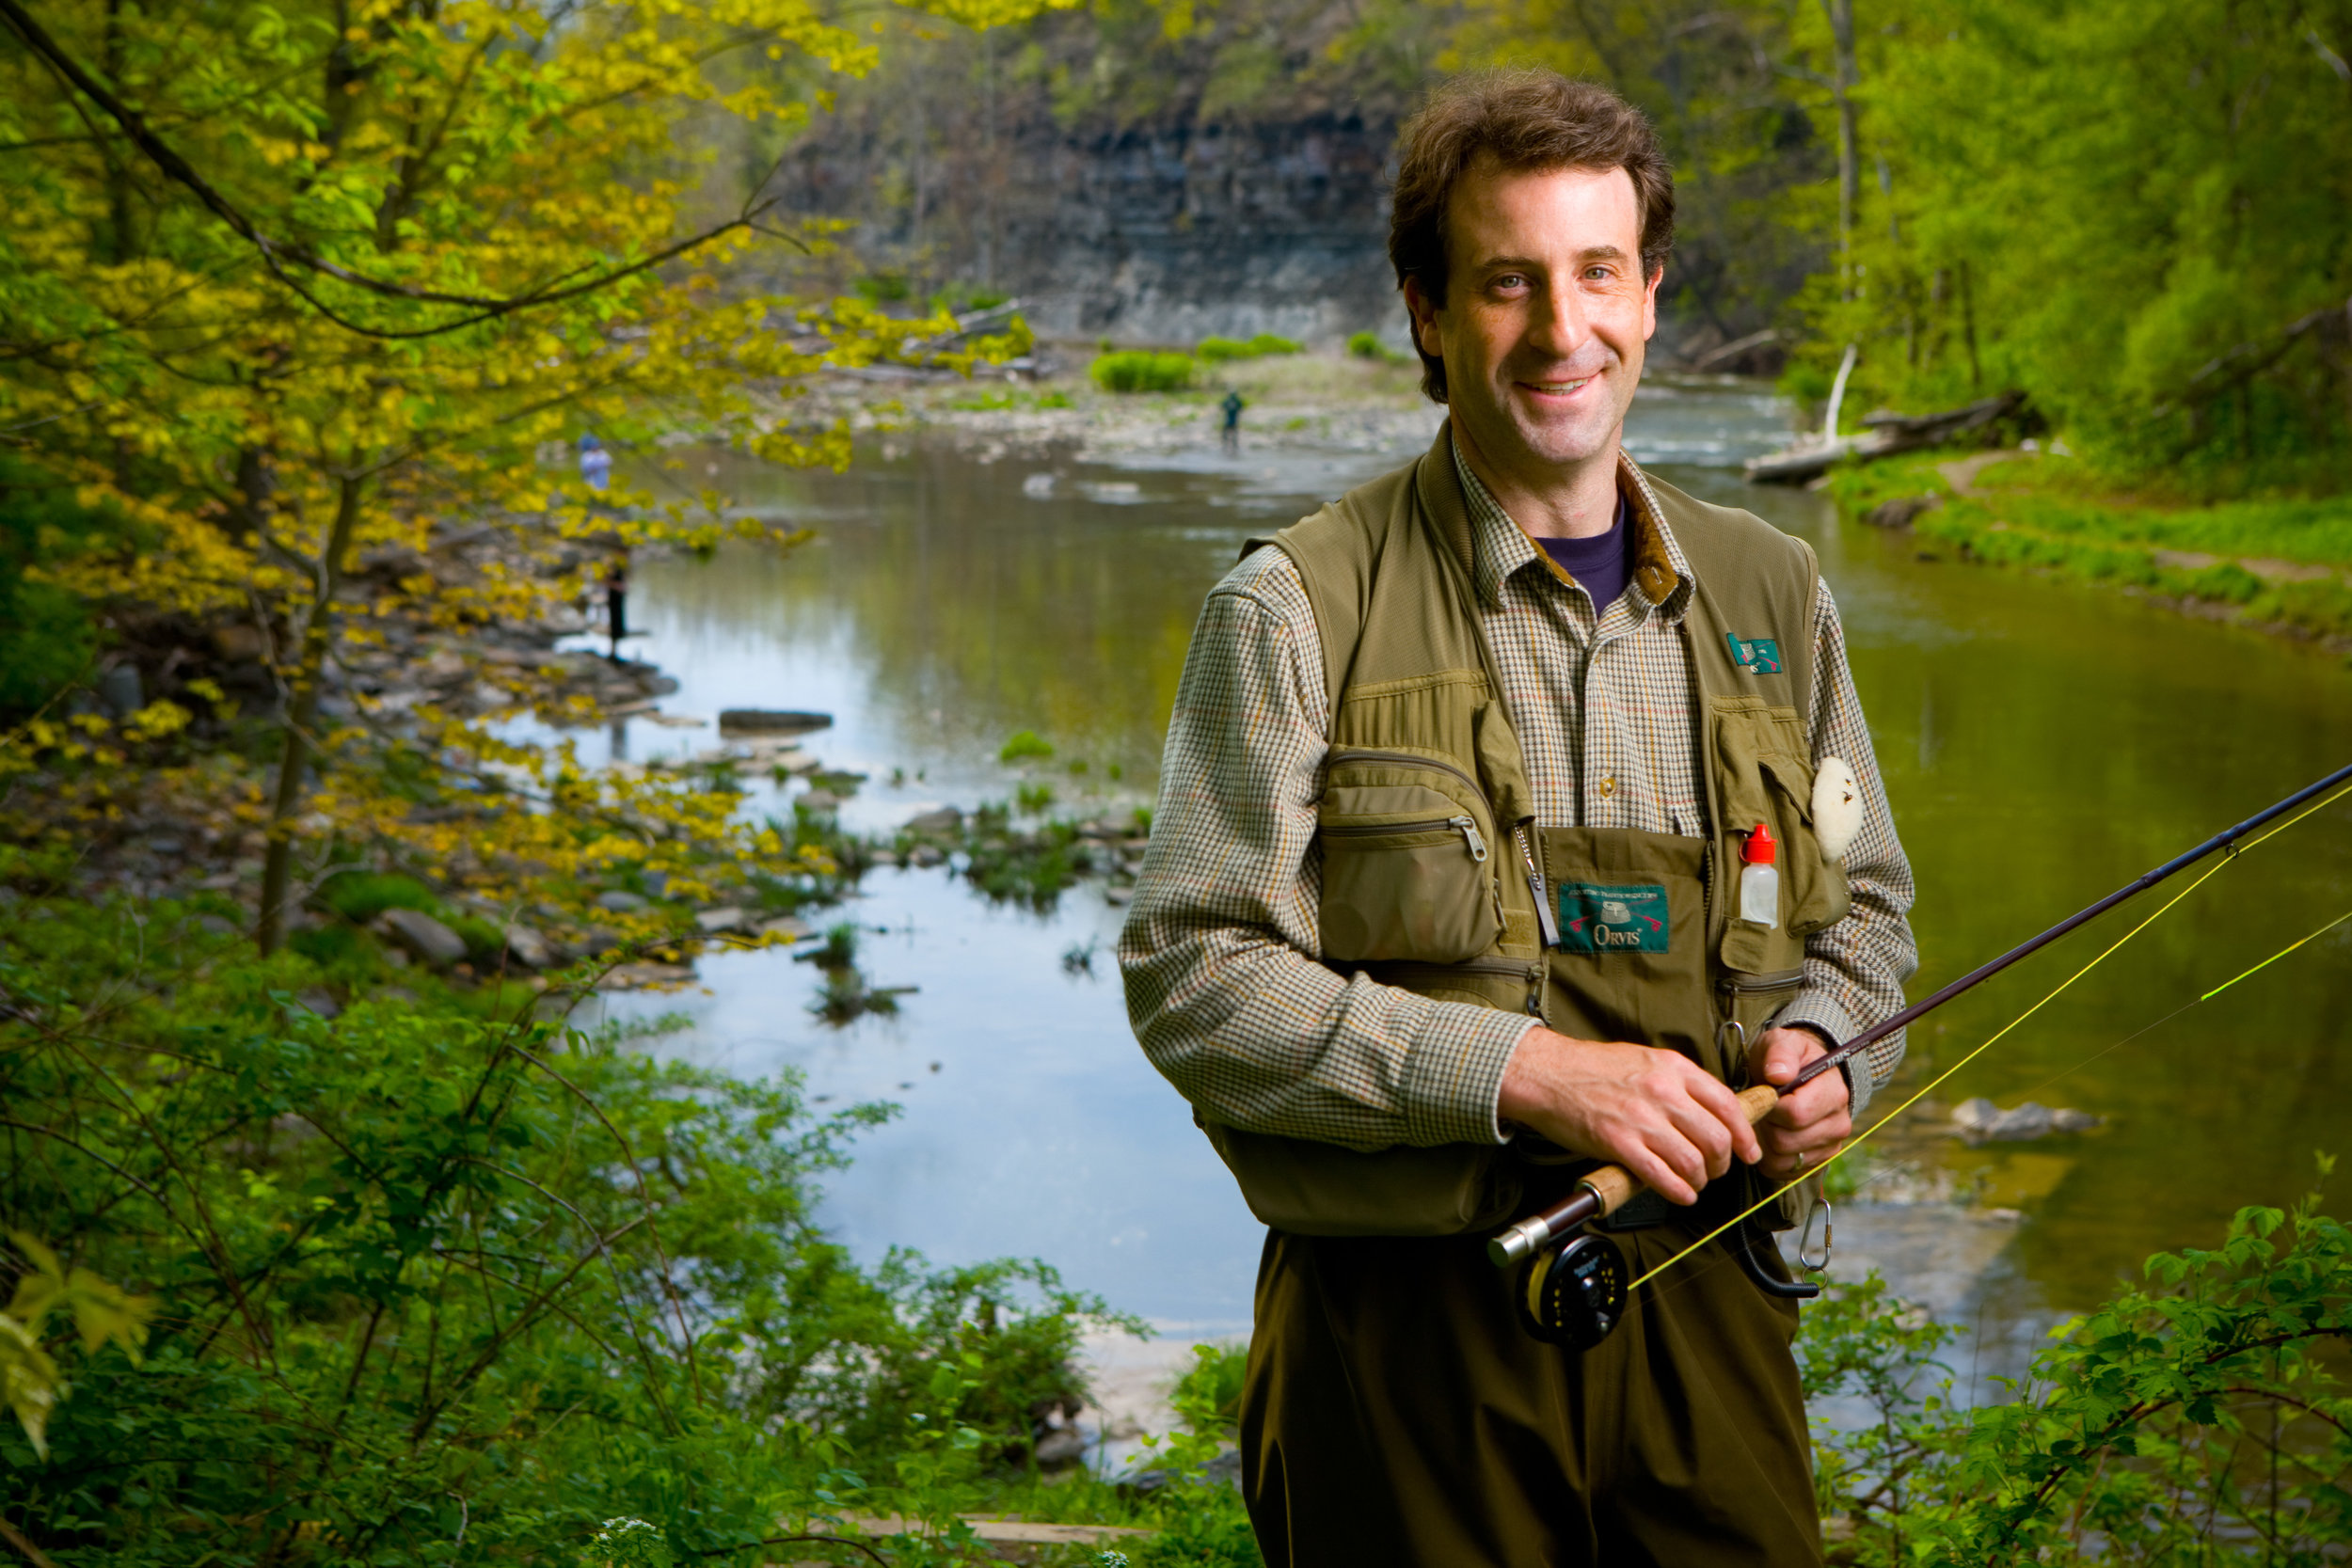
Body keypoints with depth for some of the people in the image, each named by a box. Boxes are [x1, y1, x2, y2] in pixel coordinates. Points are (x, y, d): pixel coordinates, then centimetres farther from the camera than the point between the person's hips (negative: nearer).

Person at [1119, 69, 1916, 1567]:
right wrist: (1523, 1072, -21)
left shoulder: (1772, 595, 9)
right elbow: (1194, 974, -12)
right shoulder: (1297, 611, -7)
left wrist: (1821, 1046, -2)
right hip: (1412, 1327, -4)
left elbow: (1864, 902, 20)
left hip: (1708, 1301, 4)